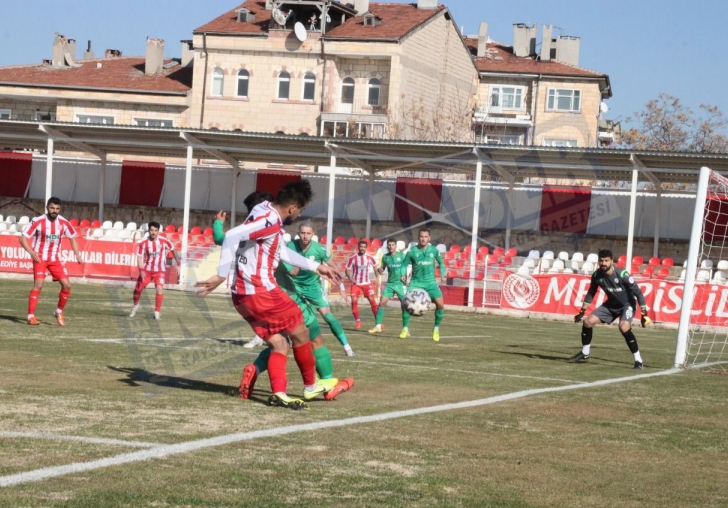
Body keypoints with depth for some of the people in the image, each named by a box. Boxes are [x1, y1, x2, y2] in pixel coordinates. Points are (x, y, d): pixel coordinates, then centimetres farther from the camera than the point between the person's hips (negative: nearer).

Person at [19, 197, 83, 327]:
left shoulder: (64, 223, -5)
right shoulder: (38, 221, -17)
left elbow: (72, 238, 11)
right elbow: (23, 238, -14)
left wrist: (77, 256, 0)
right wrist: (32, 252, -29)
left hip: (55, 258, 4)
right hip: (40, 258, -4)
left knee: (66, 285, -4)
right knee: (38, 284, -21)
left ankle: (59, 312, 19)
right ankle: (31, 316, -14)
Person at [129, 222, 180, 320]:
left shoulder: (164, 241, -12)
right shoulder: (144, 243, -12)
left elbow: (173, 250, 4)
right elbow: (139, 257, -7)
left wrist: (178, 264, 4)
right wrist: (141, 270, -21)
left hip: (160, 270, -1)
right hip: (147, 269, 1)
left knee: (160, 289, -20)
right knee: (137, 289, 3)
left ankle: (157, 312, -7)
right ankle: (136, 305, 35)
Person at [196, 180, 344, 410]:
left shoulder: (269, 219, 14)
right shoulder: (269, 220, -18)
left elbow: (282, 251, 29)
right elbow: (232, 236, -30)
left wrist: (316, 267, 32)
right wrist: (221, 276, -28)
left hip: (243, 296, 9)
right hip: (261, 291, -9)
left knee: (279, 344, 12)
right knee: (300, 332, 10)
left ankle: (278, 393, 0)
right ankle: (311, 386, 23)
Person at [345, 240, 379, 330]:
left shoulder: (369, 258, -4)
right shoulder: (352, 258, -9)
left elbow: (375, 265, 14)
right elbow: (347, 270, -1)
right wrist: (350, 278, -19)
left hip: (366, 283, 1)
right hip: (356, 283, -1)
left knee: (372, 301, -4)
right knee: (354, 301, -13)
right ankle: (358, 321, 1)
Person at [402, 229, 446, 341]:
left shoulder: (434, 250, 0)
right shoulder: (412, 251, -4)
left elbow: (441, 263, 17)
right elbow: (405, 265, 5)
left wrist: (442, 275, 7)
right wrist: (403, 276, -12)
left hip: (430, 282, 1)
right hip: (416, 282, -1)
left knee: (440, 304, -17)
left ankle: (436, 329, 4)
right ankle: (405, 329, -3)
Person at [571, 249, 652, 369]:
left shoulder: (622, 275, -28)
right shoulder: (596, 275, -12)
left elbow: (638, 292, -22)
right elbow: (591, 293, 5)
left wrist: (644, 313, -23)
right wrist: (582, 311, 6)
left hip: (627, 304, -6)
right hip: (611, 304, 6)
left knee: (624, 327, -31)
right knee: (588, 321, -3)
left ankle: (638, 360, -20)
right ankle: (584, 354, 17)